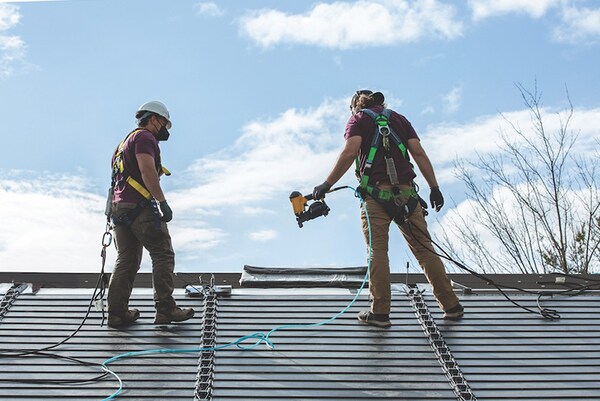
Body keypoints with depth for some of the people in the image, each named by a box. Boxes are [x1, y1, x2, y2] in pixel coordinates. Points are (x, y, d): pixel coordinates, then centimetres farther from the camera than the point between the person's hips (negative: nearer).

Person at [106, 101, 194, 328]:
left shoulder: (127, 141, 27)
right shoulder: (145, 137, -3)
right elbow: (147, 170, -18)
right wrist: (163, 202, -20)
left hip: (119, 207, 9)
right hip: (140, 206, -9)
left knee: (126, 260, 8)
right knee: (163, 255, -5)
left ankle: (117, 313, 4)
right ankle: (165, 309, -8)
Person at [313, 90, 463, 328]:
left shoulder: (359, 119, 9)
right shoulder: (399, 118, 22)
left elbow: (349, 153, -8)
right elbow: (419, 153, 10)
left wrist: (327, 184, -8)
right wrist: (434, 188, 8)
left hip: (376, 194, -4)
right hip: (406, 193, 4)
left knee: (377, 252, -1)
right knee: (424, 249, 8)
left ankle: (380, 312, -2)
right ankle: (451, 306, 11)